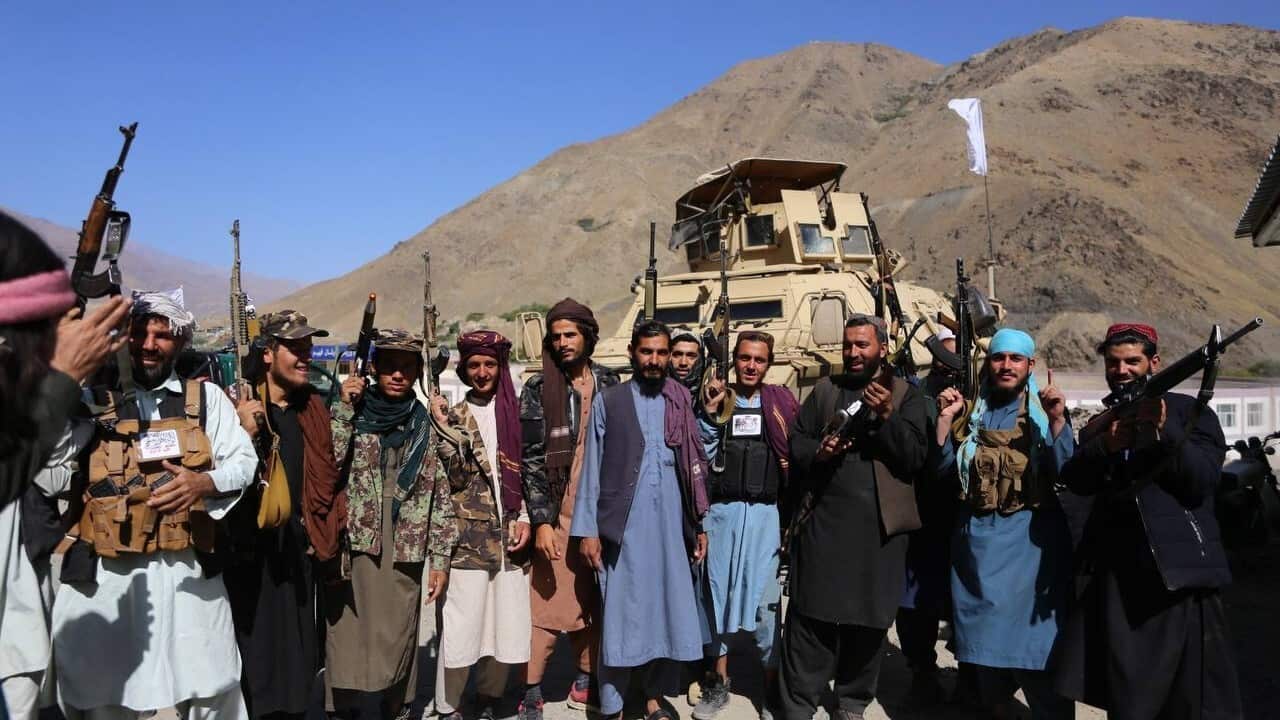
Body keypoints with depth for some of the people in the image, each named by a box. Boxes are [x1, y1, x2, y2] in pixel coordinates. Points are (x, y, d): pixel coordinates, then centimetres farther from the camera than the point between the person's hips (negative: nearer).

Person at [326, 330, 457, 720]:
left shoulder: (427, 426, 5)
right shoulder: (353, 415, 3)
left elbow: (441, 495, 6)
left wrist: (440, 558, 3)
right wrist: (344, 409, -13)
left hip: (406, 553, 1)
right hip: (352, 546, -1)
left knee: (398, 641, 8)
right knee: (348, 640, 0)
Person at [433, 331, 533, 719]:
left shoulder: (516, 412, 8)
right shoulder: (456, 416, 4)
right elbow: (457, 477, -7)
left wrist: (525, 519, 0)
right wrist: (444, 430, -15)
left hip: (510, 535, 2)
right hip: (469, 537, -2)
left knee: (507, 625, 6)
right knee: (461, 625, -3)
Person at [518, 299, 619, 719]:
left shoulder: (609, 383, 9)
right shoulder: (538, 390, -2)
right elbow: (531, 459, -6)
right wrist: (541, 521, -13)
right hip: (557, 513, -3)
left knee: (594, 602, 10)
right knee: (549, 604, -3)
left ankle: (585, 682, 24)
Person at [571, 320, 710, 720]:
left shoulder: (681, 403, 10)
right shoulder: (608, 402, 4)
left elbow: (694, 467, 9)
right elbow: (592, 468, 2)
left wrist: (699, 524, 6)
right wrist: (587, 529, -2)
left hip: (671, 523, 3)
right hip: (624, 526, -2)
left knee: (669, 611, 7)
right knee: (621, 616, 1)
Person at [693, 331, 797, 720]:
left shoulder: (781, 402, 4)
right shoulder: (716, 401, 5)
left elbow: (794, 458, 5)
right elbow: (701, 457, 0)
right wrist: (709, 415, -12)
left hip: (766, 513, -1)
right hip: (722, 512, 1)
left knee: (765, 600, 0)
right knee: (717, 593, 10)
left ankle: (772, 687, 16)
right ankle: (718, 680, 26)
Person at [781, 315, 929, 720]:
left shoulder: (906, 395, 5)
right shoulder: (824, 390, 12)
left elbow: (915, 458, -6)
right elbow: (795, 444, 10)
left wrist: (886, 416, -18)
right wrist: (816, 452, -11)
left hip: (879, 524, -1)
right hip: (823, 520, 1)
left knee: (869, 617, 8)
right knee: (810, 615, 2)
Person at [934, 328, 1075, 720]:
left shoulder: (1044, 411, 0)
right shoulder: (972, 412, 9)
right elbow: (946, 469, 3)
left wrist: (1057, 420, -21)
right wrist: (945, 418, -6)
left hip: (1029, 538, -3)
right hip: (977, 537, 3)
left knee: (1034, 642, -3)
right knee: (983, 632, 14)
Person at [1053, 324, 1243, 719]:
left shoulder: (1190, 412, 3)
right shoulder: (1098, 426, 13)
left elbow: (1201, 481, -11)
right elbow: (1075, 481, -3)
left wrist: (1164, 429, -24)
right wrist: (1105, 446, -20)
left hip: (1179, 571, -3)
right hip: (1116, 574, 4)